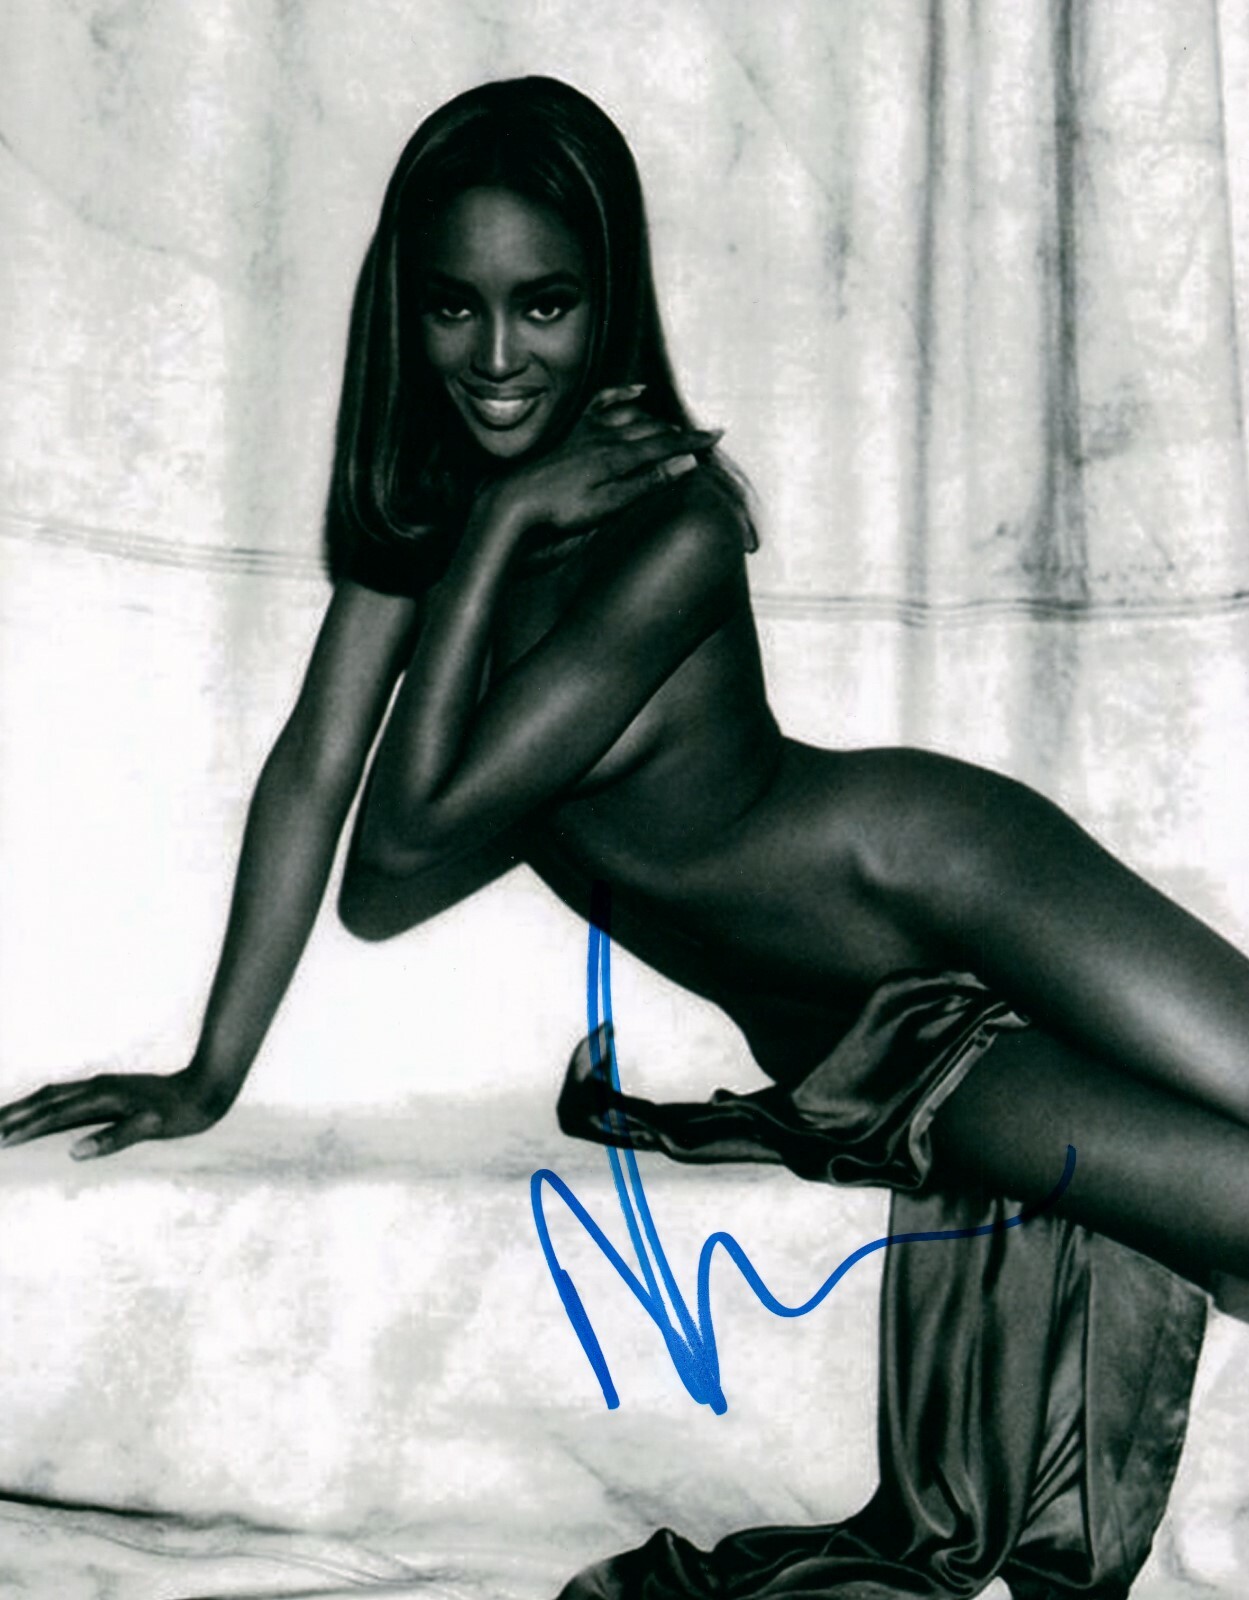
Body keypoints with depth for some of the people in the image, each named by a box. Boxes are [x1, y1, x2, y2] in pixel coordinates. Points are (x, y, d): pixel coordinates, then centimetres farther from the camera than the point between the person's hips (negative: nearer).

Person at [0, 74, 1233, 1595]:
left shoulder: (673, 521, -22)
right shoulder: (413, 484, -2)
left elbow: (400, 864, -23)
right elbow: (312, 768, -3)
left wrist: (495, 532, -16)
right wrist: (212, 1074, -6)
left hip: (936, 874, -4)